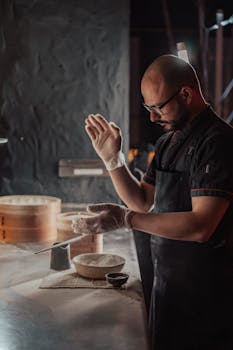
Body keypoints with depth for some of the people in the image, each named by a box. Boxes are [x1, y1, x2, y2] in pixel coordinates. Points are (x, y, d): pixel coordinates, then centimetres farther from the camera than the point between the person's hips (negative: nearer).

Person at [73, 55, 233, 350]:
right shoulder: (168, 141, 9)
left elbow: (201, 226, -26)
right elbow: (143, 202, 11)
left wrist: (124, 219, -29)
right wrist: (112, 159, -2)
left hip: (202, 292, -8)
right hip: (167, 280, 8)